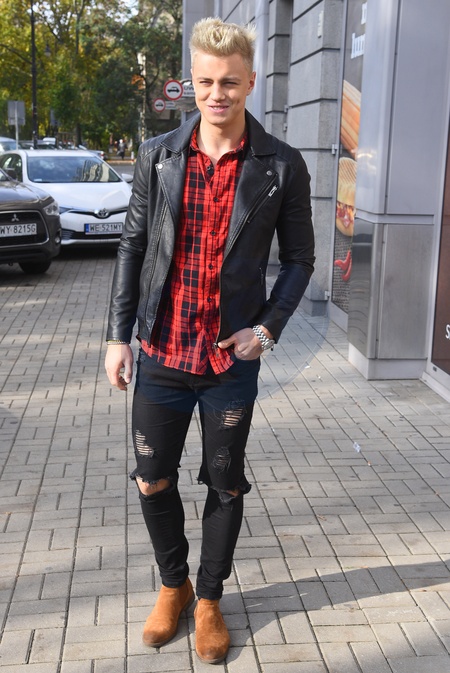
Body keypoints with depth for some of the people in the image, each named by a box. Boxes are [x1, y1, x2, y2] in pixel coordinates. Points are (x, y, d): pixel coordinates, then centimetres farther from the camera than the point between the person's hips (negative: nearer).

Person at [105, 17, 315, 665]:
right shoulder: (157, 156, 0)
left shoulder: (282, 166, -5)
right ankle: (173, 585, 38)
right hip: (162, 353, 2)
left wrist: (268, 326, -10)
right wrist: (118, 335, 1)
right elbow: (133, 246, 4)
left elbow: (299, 258, 3)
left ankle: (210, 598, 35)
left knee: (226, 487, 12)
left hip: (233, 360, -1)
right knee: (154, 482, 12)